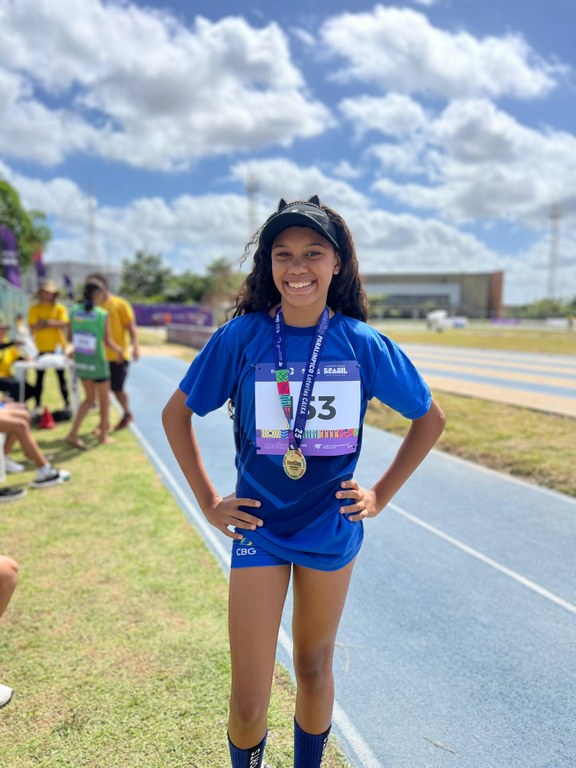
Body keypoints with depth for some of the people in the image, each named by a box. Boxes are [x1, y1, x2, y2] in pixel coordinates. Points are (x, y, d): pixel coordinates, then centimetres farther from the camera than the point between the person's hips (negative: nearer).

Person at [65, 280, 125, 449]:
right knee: (104, 399, 16)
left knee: (90, 398, 20)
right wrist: (119, 350, 7)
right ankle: (103, 435, 27)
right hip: (97, 363, -4)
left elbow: (71, 337, 5)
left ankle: (73, 433, 9)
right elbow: (108, 342, -11)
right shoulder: (103, 315, -14)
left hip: (81, 361, 5)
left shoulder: (74, 311, -3)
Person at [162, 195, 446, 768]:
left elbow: (430, 419, 5)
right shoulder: (241, 336, -11)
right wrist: (207, 500, -1)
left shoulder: (363, 344, -8)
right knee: (249, 702, 4)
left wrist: (382, 494, 2)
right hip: (258, 528, -1)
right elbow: (176, 413, 1)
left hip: (331, 528, 1)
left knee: (315, 667, 20)